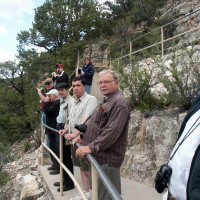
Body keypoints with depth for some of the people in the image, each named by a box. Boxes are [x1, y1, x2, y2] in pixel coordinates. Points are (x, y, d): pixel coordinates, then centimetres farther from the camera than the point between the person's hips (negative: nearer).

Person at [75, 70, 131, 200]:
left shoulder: (119, 103, -19)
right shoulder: (107, 100, 16)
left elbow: (112, 131, -28)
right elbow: (94, 122, 23)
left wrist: (91, 147, -29)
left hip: (108, 158, -10)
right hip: (100, 155, 10)